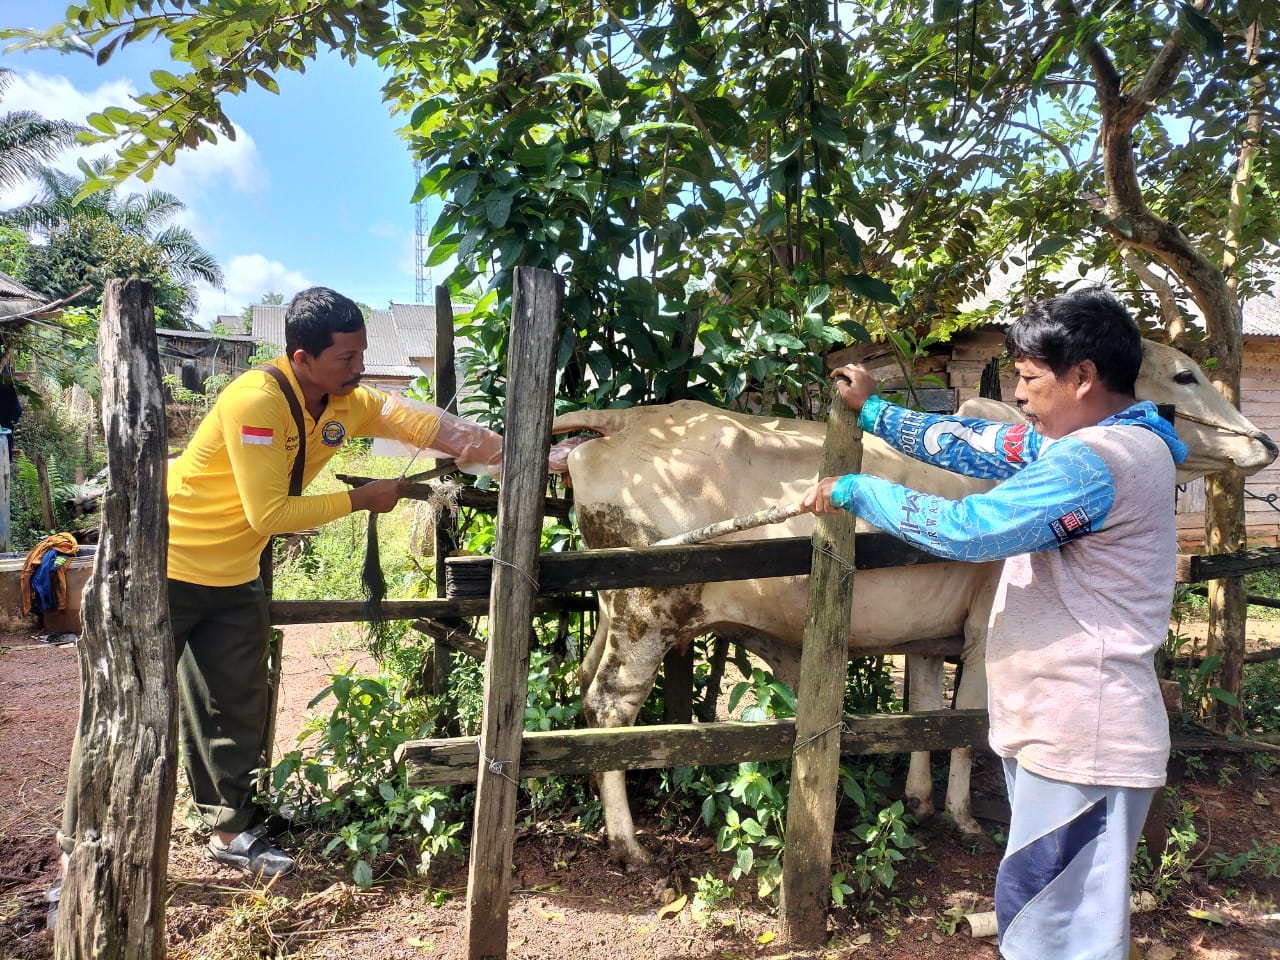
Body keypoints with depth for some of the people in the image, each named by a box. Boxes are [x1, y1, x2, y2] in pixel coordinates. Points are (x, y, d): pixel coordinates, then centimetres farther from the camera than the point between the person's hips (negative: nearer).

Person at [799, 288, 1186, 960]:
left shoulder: (1097, 461, -22)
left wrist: (852, 490, -13)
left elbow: (965, 528, -25)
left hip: (1082, 746, -10)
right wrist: (872, 411, 18)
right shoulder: (1086, 440, 9)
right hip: (1057, 730, 10)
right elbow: (975, 444, 14)